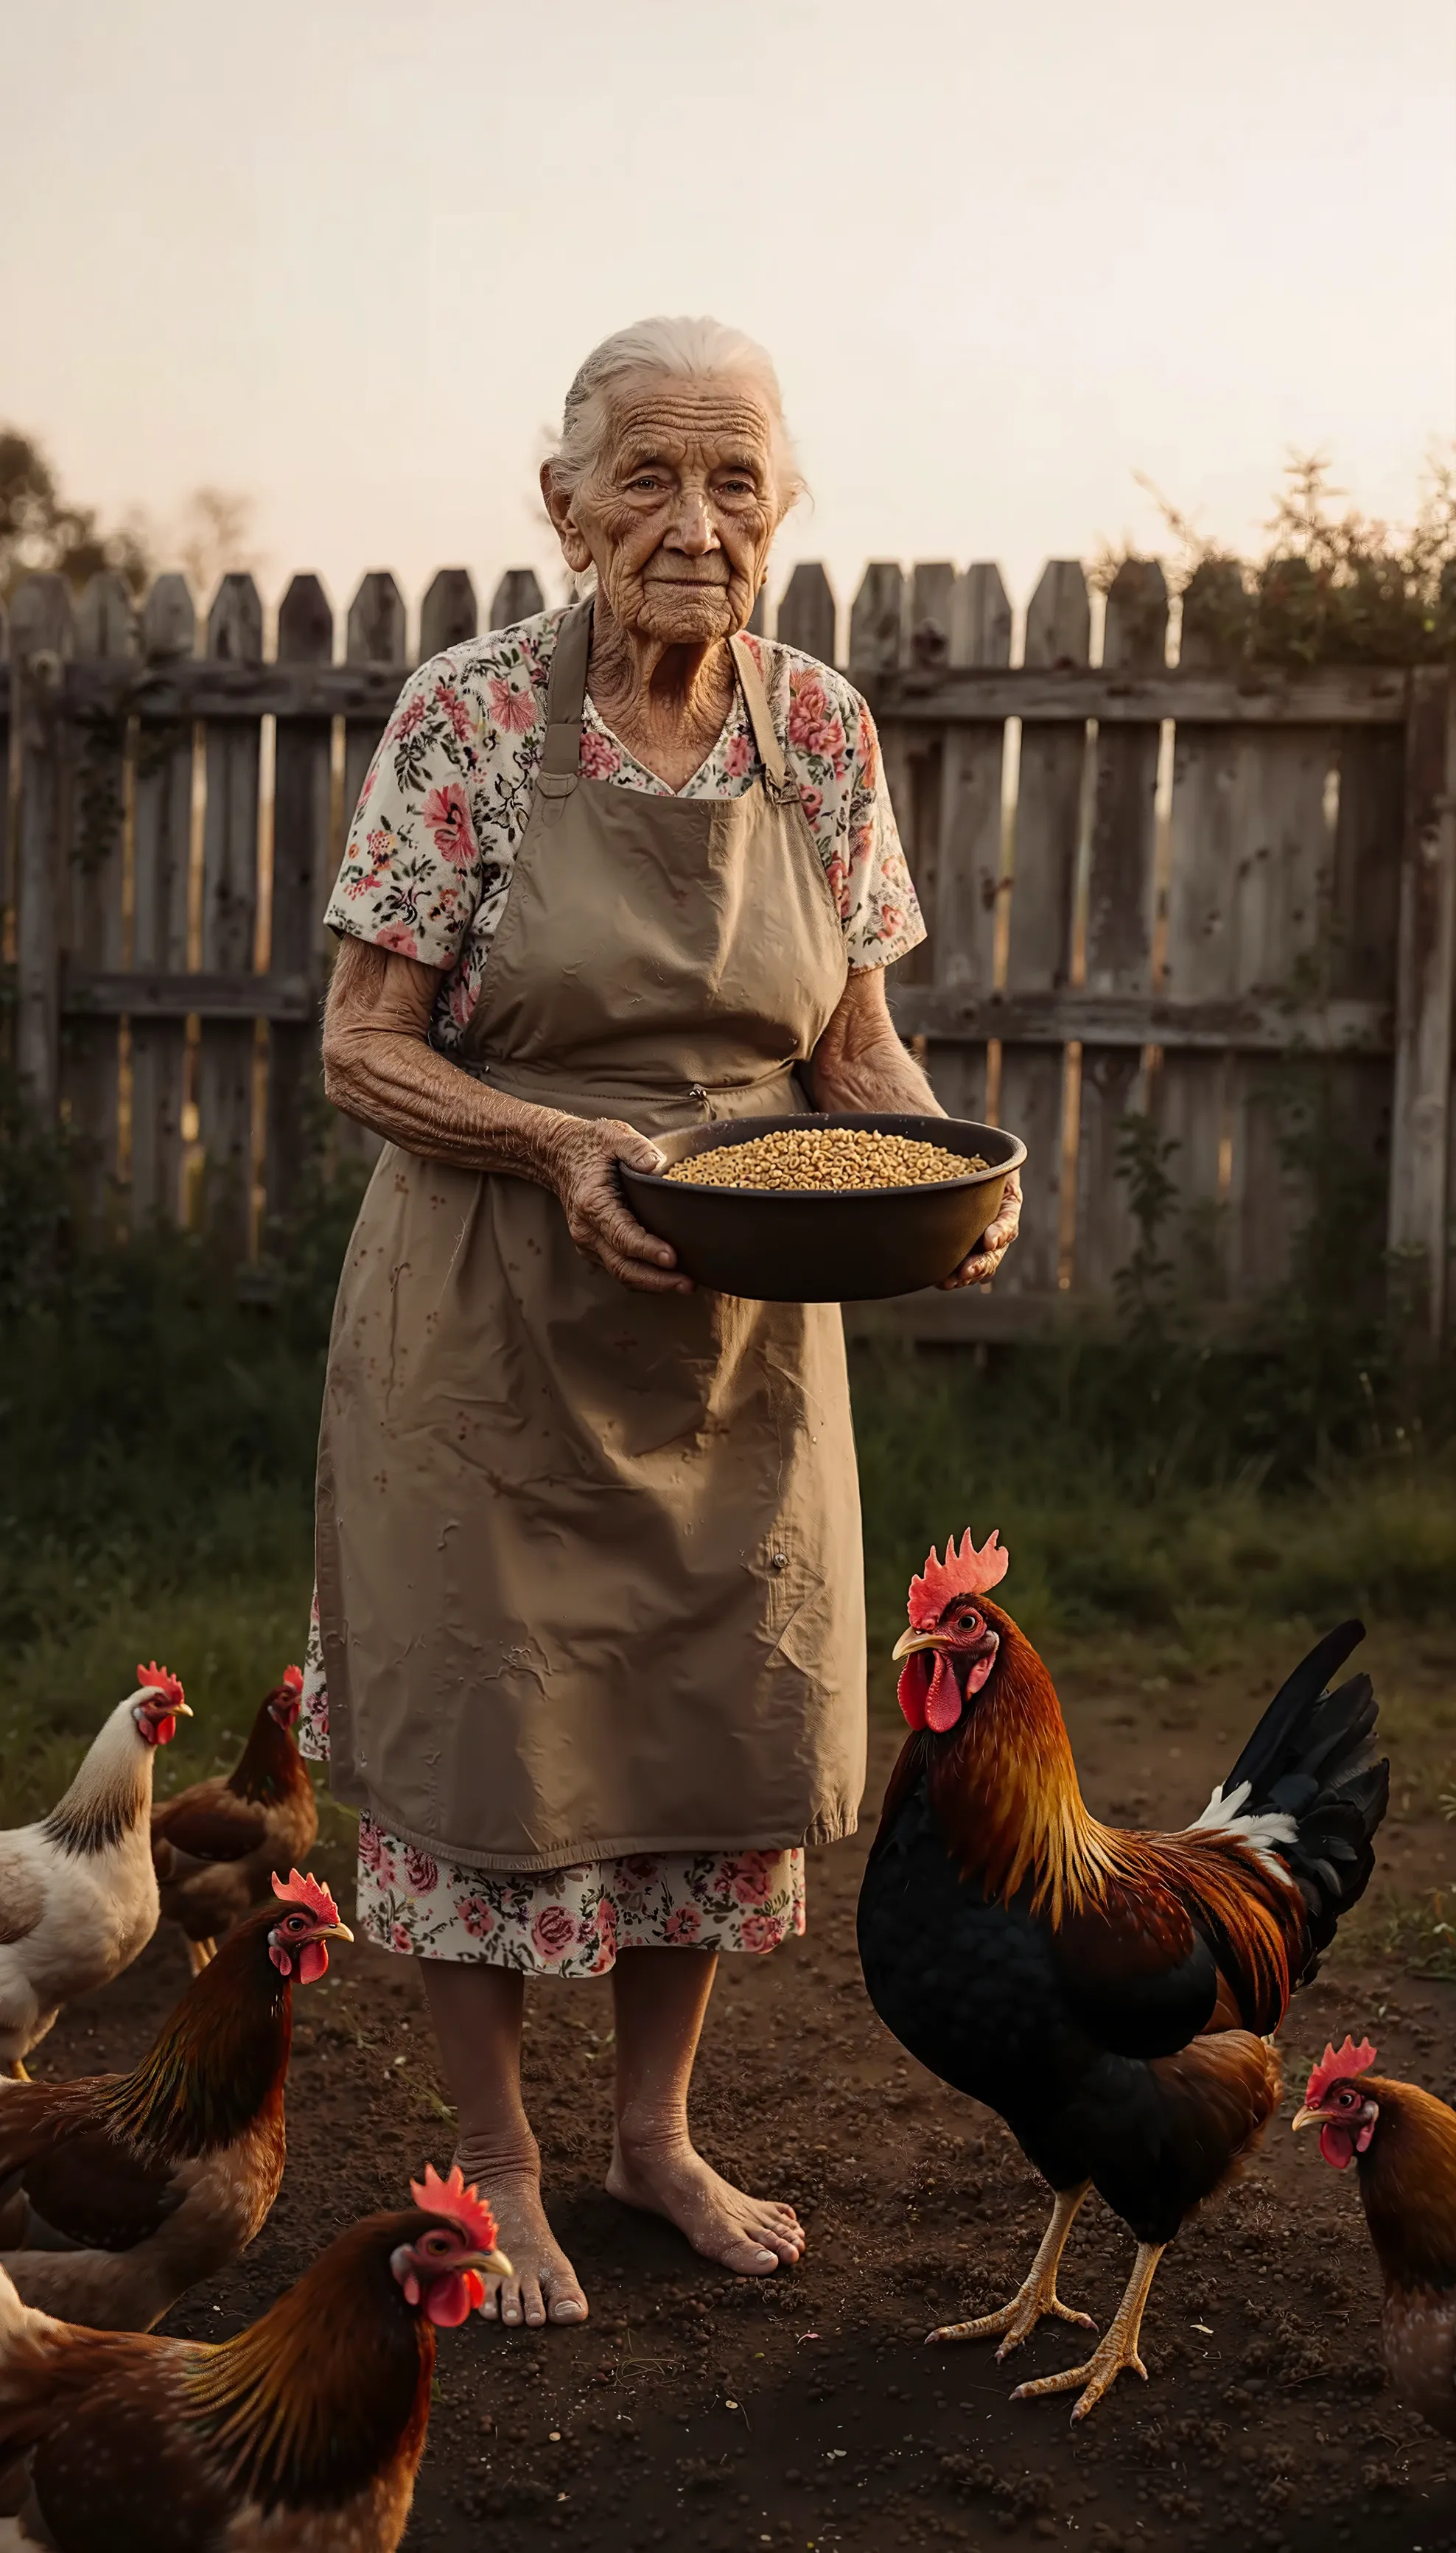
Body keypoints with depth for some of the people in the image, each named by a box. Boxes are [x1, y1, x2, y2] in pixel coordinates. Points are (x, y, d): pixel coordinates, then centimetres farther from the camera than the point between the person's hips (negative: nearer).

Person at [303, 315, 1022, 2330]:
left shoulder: (822, 728, 0)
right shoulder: (469, 714, -11)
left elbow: (856, 1042, 6)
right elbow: (364, 1051, -10)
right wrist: (572, 1149, -27)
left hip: (742, 1329, 4)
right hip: (497, 1322, -3)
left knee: (727, 1723, 12)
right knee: (491, 1731, 5)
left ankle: (659, 2127, 35)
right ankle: (499, 2159, 28)